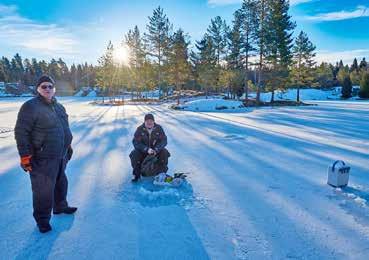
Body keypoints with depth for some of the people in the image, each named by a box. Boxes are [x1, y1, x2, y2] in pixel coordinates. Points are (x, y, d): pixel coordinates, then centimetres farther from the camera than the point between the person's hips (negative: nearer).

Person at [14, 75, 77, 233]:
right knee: (43, 190, 3)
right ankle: (42, 219, 22)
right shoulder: (30, 107, -14)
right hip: (43, 160, -7)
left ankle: (60, 206, 44)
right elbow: (21, 133, -17)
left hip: (61, 156, 8)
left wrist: (68, 148, 22)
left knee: (61, 183, 22)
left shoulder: (59, 107, 10)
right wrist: (25, 157, -19)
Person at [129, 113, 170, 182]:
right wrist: (147, 149, -31)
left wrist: (156, 150, -29)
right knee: (134, 154, -27)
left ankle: (162, 174, -6)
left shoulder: (159, 128, -7)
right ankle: (136, 174, -5)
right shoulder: (139, 129, -10)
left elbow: (163, 140, -11)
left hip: (156, 150, 1)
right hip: (143, 150, 0)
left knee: (164, 153, -27)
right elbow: (136, 142, -16)